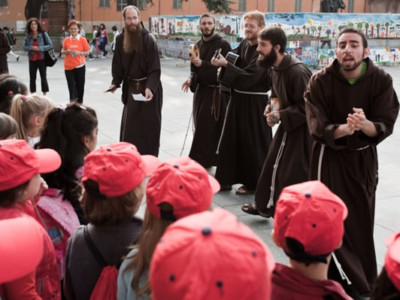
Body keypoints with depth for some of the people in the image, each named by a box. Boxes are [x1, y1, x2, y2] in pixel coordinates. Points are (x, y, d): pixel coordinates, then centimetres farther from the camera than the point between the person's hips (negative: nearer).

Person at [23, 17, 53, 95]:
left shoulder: (43, 34, -5)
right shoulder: (28, 35, 4)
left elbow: (50, 45, -7)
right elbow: (24, 47, 4)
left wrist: (40, 48, -18)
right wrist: (31, 47, -16)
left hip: (41, 59, -3)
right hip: (32, 60, 3)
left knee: (43, 77, 1)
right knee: (32, 78, 7)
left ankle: (44, 95, 9)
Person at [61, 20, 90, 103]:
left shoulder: (82, 40, -2)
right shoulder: (66, 40, 3)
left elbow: (87, 52, 1)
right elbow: (62, 51, 12)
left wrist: (79, 53, -16)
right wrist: (67, 51, -10)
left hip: (79, 66, -1)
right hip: (68, 66, 1)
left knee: (80, 85, 7)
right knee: (71, 85, -5)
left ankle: (79, 103, 22)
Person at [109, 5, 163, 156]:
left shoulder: (148, 39, -15)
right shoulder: (121, 39, 0)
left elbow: (155, 68, -17)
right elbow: (118, 64, 8)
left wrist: (150, 87, -28)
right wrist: (115, 83, -3)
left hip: (148, 87, -5)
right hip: (131, 87, 5)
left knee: (149, 125, 1)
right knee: (129, 124, 10)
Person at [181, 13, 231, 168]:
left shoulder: (223, 44, -8)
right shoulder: (197, 45, 10)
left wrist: (203, 64, -21)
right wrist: (191, 79, -6)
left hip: (217, 93, -6)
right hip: (201, 91, 6)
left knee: (209, 128, -6)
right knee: (201, 127, 8)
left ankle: (197, 162, 1)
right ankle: (205, 161, 21)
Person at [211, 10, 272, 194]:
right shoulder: (244, 45, 8)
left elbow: (249, 77, -22)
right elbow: (233, 60, 6)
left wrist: (225, 64, -25)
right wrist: (221, 61, -16)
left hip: (254, 102, -8)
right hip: (238, 99, 8)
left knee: (252, 143, 2)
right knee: (230, 139, 11)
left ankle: (252, 182, 16)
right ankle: (226, 179, 22)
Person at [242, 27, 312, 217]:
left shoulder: (297, 71, -27)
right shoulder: (275, 68, 2)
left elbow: (306, 107, -24)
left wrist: (280, 115, -23)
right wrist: (273, 105, 0)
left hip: (301, 129, -9)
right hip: (287, 125, 9)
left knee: (294, 174, -4)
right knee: (274, 165, 17)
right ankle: (265, 205, 34)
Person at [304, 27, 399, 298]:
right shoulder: (320, 81, -14)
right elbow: (317, 128, -17)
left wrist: (365, 125, -36)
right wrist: (344, 128, -37)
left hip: (363, 158, 1)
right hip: (329, 157, -1)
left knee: (362, 222, 10)